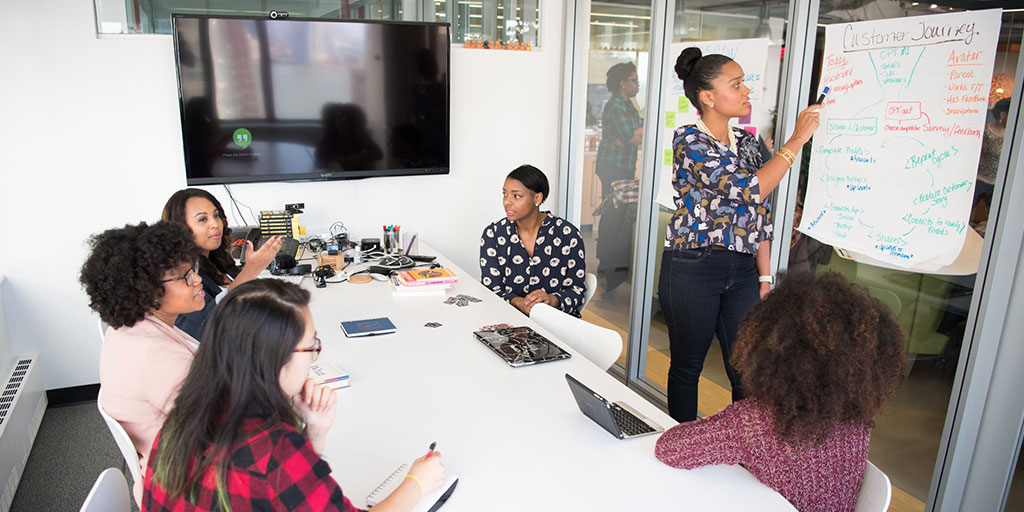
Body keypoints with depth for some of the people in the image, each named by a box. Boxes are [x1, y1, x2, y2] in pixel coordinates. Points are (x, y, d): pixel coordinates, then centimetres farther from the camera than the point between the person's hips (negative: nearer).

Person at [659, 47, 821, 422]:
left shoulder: (747, 142, 11)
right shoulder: (688, 140, -11)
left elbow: (760, 214, 14)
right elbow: (748, 189, -21)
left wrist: (764, 276, 10)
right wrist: (797, 140, -14)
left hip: (742, 270, 6)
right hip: (692, 268, -6)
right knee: (686, 367, 9)